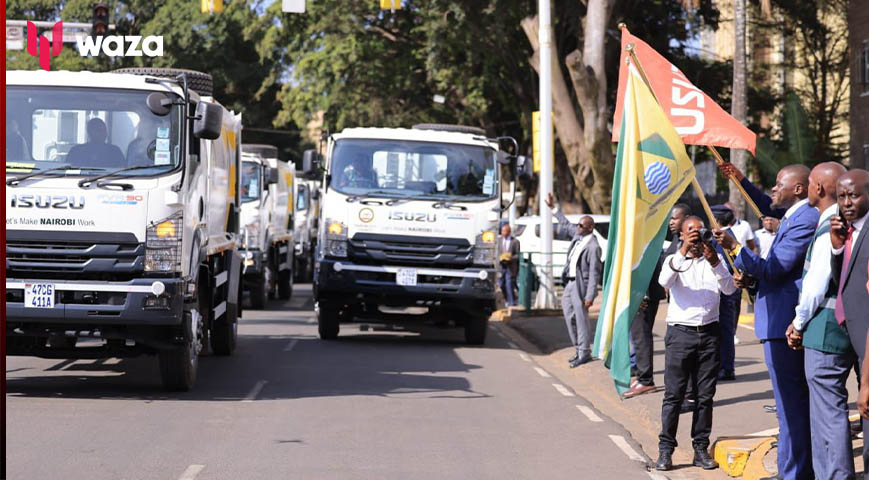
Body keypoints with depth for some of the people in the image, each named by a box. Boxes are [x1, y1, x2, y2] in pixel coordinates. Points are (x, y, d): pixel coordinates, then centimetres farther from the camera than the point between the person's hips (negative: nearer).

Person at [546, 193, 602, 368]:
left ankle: (584, 353, 4)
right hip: (570, 284, 9)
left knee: (581, 319, -4)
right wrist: (554, 208, 35)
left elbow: (594, 273, -18)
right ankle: (579, 349, 22)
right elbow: (566, 224, 29)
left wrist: (590, 296, -21)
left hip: (581, 286, -9)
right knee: (570, 318, 12)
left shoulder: (593, 247, -16)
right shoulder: (578, 236, 8)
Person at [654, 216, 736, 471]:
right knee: (673, 394, -4)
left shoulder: (715, 259, 11)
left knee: (705, 395, 4)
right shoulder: (674, 260, 7)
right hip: (680, 332, -2)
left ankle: (701, 449, 9)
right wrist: (683, 251, -27)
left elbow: (729, 288, -4)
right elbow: (665, 281, -15)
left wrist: (715, 262, -20)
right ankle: (665, 449, -3)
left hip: (709, 332, 2)